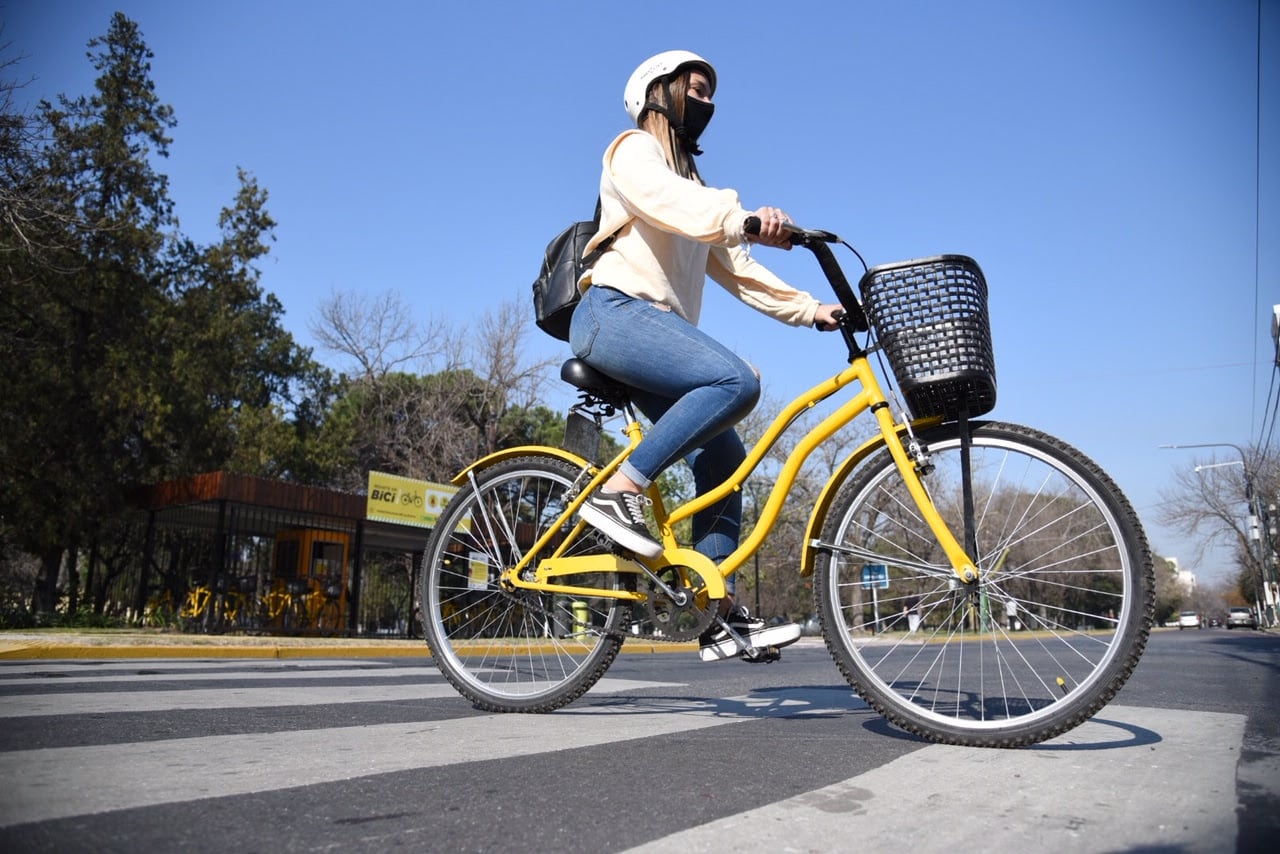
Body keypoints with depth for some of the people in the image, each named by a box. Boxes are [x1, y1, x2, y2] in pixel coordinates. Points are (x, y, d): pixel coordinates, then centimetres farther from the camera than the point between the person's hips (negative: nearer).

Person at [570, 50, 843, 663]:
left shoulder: (692, 180, 30)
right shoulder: (633, 151, 5)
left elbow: (735, 268, 21)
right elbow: (672, 204, -20)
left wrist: (811, 309, 9)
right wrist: (746, 217, -39)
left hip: (657, 326, 8)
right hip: (615, 312, -8)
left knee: (722, 457, -1)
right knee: (735, 381, -29)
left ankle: (717, 612, 0)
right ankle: (618, 491, -23)